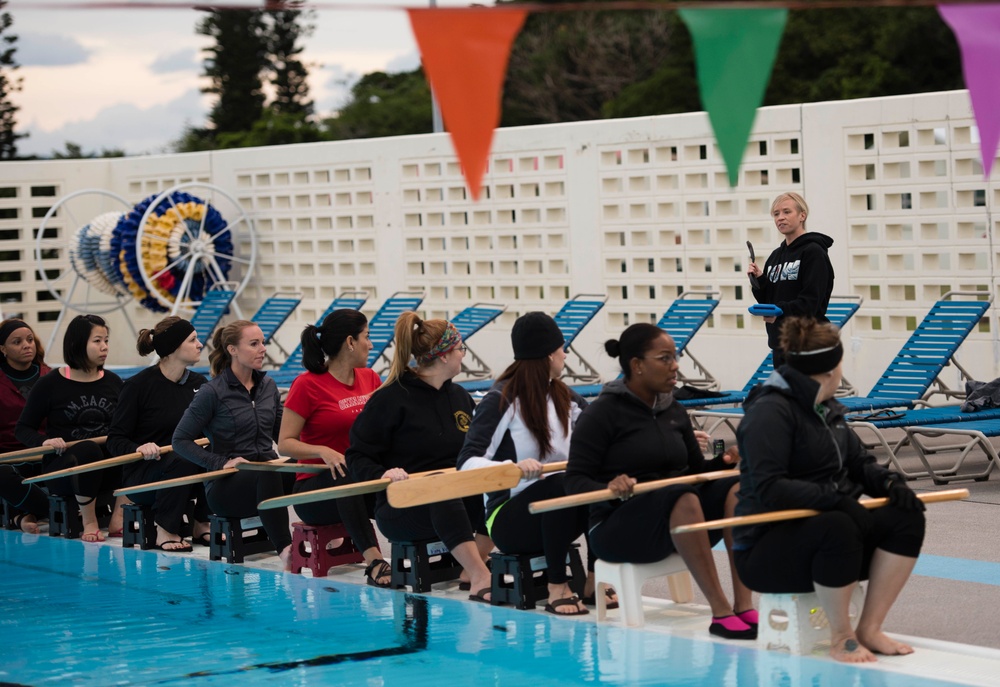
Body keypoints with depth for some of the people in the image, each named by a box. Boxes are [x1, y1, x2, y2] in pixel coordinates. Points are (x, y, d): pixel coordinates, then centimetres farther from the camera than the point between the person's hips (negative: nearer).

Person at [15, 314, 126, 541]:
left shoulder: (113, 382, 10)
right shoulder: (50, 384, -1)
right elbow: (23, 429, 3)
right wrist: (44, 442, -18)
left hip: (104, 470, 3)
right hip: (63, 468, -3)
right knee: (88, 449, -37)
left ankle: (118, 518, -19)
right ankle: (89, 523, -22)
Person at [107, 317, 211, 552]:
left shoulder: (199, 383, 8)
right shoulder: (138, 385, -8)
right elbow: (115, 440, -8)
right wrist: (139, 449, -29)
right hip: (142, 474, -5)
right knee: (181, 460, -35)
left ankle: (202, 524, -10)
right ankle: (165, 531, -21)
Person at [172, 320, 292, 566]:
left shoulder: (268, 386, 12)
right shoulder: (213, 392, -6)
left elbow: (282, 434, 19)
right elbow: (180, 440, -5)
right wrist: (221, 463, -16)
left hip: (267, 472, 5)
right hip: (226, 483, -5)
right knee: (268, 475, -38)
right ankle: (286, 552, -47)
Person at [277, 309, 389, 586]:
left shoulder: (370, 379, 13)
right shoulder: (307, 385, -4)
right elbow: (285, 443, -7)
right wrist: (323, 452, -25)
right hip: (315, 487, -4)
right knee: (347, 477, -40)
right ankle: (373, 561, -49)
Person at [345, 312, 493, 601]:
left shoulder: (459, 397, 16)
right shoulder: (391, 399, -5)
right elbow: (357, 457, -6)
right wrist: (382, 475, -26)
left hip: (456, 502, 6)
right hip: (401, 507, -6)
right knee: (443, 493, -39)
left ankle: (471, 572, -24)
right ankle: (481, 580, -46)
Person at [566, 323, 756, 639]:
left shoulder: (673, 412, 13)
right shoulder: (602, 413, -5)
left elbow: (696, 471, 18)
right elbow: (575, 481, -10)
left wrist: (722, 461, -5)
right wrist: (609, 488, -31)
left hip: (678, 523, 6)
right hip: (617, 528, -6)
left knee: (736, 487, -21)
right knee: (682, 498, -35)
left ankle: (744, 606, -31)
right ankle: (720, 613, -37)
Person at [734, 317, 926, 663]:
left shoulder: (826, 410, 15)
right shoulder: (770, 412, -15)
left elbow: (860, 463, 18)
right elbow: (768, 488, -25)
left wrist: (890, 483, -5)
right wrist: (834, 498, -34)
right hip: (767, 550, -9)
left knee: (906, 519, -12)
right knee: (836, 527, -38)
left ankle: (870, 628, -10)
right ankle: (841, 637, -21)